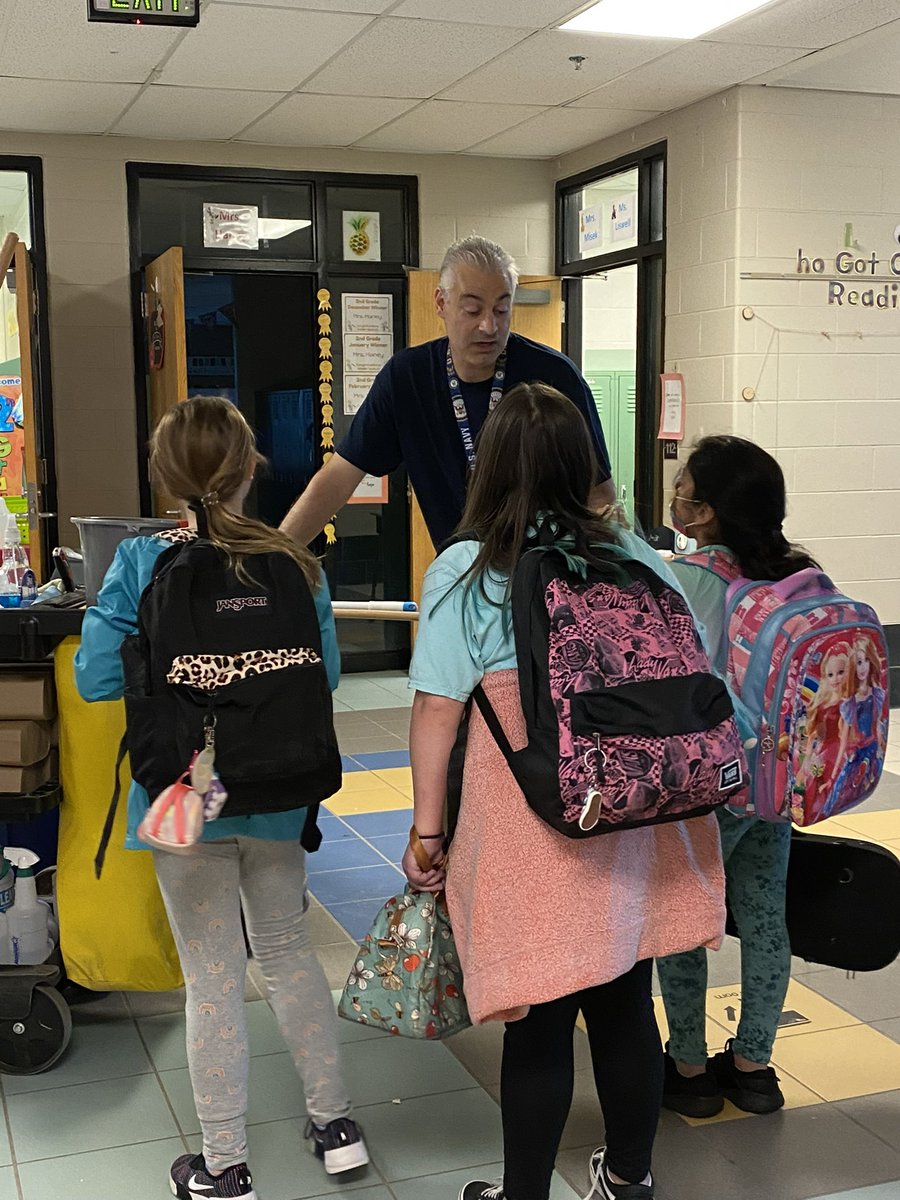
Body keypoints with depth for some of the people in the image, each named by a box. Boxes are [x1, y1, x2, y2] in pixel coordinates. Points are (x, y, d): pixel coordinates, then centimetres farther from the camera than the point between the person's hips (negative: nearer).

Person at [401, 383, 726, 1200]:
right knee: (625, 1003, 17)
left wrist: (428, 832, -1)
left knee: (539, 1020, 7)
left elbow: (438, 709, -9)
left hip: (532, 834, -4)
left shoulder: (465, 571, -8)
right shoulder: (634, 555, 4)